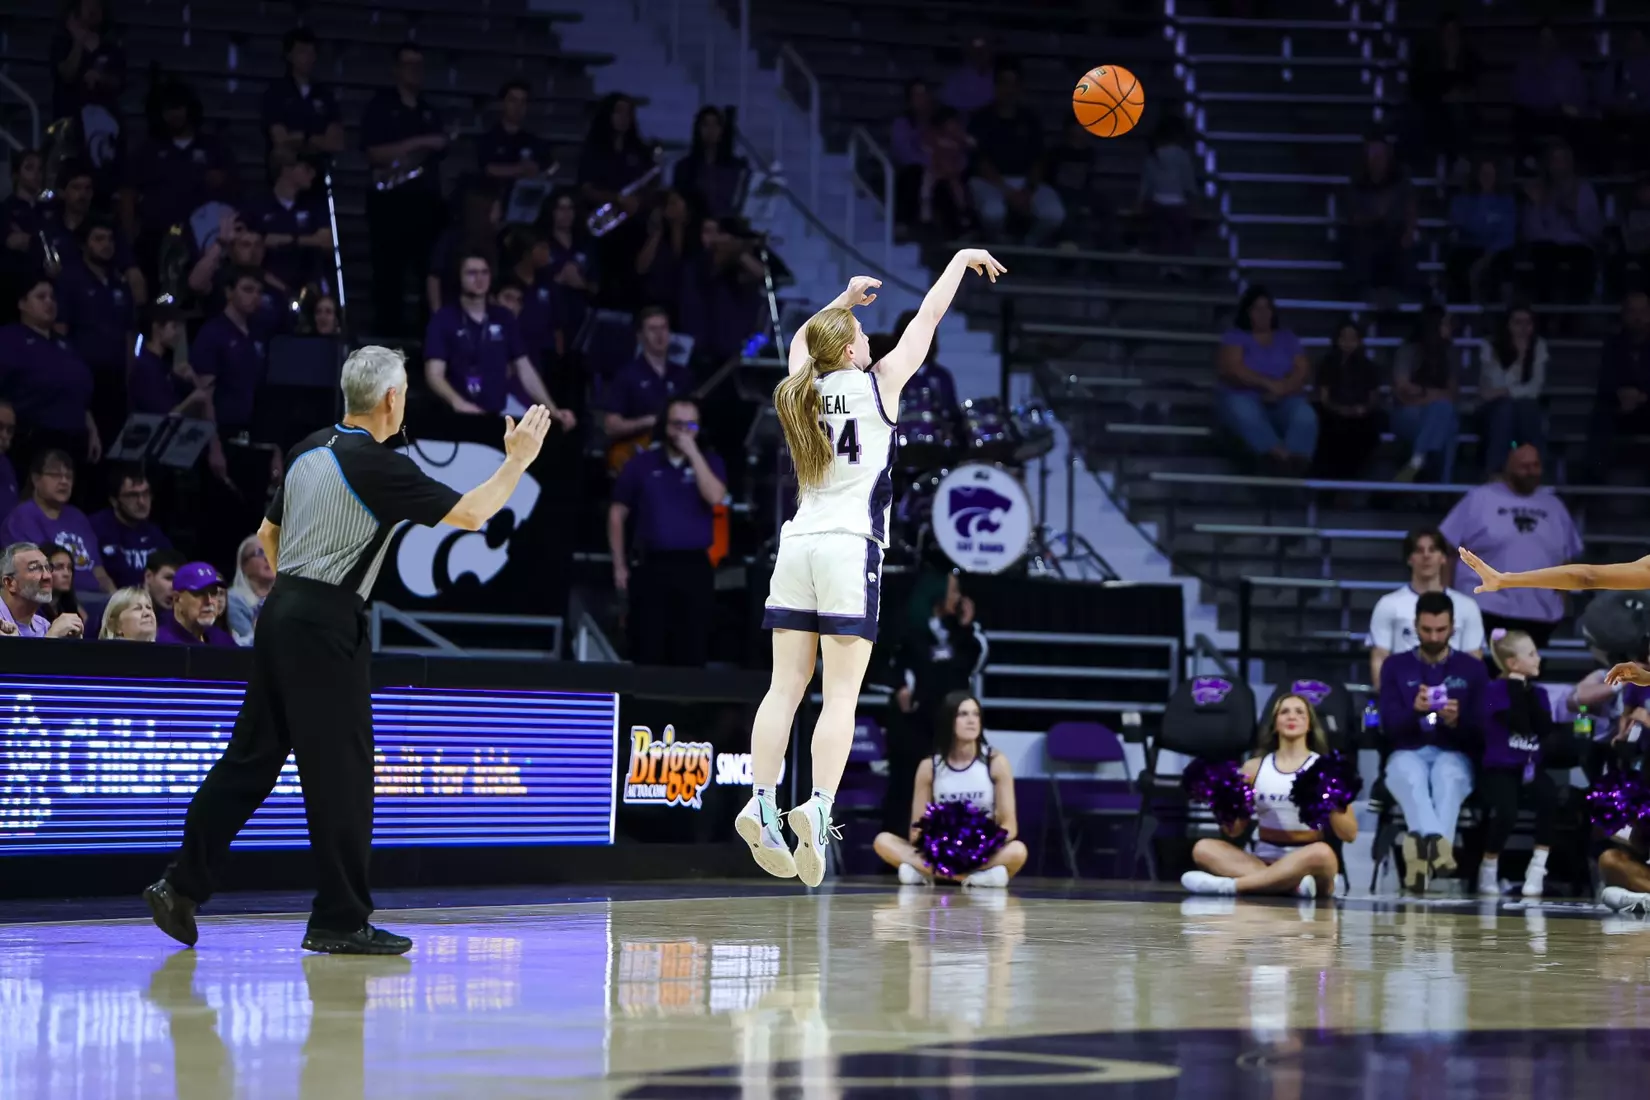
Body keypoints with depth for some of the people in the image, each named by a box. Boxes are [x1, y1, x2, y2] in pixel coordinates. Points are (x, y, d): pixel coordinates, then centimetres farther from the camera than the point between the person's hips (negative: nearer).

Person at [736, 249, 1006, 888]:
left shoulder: (802, 391, 10)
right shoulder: (877, 385, -1)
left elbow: (801, 340, 34)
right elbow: (928, 317, 9)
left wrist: (846, 297, 40)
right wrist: (963, 260, 21)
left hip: (798, 543, 5)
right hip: (851, 548, -5)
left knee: (785, 687, 4)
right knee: (841, 694, -8)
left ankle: (761, 805, -5)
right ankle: (818, 809, -22)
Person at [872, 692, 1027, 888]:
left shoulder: (996, 763, -1)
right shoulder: (929, 767, 3)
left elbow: (1010, 826, -5)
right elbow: (916, 829, 2)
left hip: (984, 855, -2)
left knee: (1017, 851, -35)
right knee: (883, 841, -23)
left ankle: (924, 871, -33)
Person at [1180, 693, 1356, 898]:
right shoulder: (1254, 767, 12)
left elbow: (1349, 835, 2)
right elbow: (1233, 832, 13)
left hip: (1307, 864, -3)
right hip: (1262, 862, 3)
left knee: (1322, 853, -38)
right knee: (1204, 848, -22)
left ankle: (1229, 885, -37)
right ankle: (1294, 885, -40)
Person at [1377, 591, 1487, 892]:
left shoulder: (1472, 668, 12)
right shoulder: (1396, 666, 13)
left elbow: (1481, 730, 5)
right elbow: (1389, 725, 2)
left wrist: (1457, 721, -17)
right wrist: (1415, 709, -19)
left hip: (1454, 755, 0)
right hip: (1408, 754, 0)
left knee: (1447, 775, -38)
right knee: (1412, 776, -39)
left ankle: (1423, 845, -63)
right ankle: (1438, 843, -67)